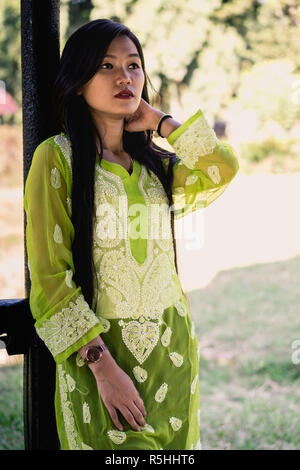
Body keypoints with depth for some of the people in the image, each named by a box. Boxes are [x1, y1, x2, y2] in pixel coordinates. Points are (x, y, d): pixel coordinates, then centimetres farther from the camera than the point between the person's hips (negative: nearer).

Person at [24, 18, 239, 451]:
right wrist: (102, 365, -18)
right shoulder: (57, 157, -6)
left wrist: (158, 120, 2)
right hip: (97, 352, -5)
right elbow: (50, 277, -11)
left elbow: (222, 168, -8)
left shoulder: (155, 163, 11)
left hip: (172, 349, 5)